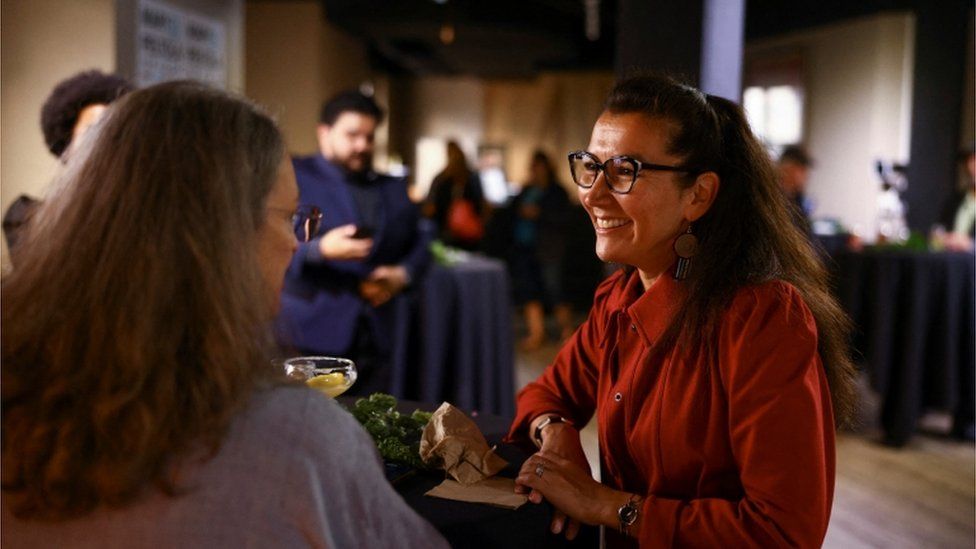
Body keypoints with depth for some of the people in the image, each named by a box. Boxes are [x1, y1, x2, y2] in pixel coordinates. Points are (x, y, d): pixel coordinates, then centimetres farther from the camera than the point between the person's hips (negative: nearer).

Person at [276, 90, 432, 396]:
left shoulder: (394, 188, 18)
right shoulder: (294, 178, 0)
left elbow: (419, 244, 16)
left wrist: (402, 274, -5)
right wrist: (321, 249, -24)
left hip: (376, 336, 5)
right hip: (312, 335, -4)